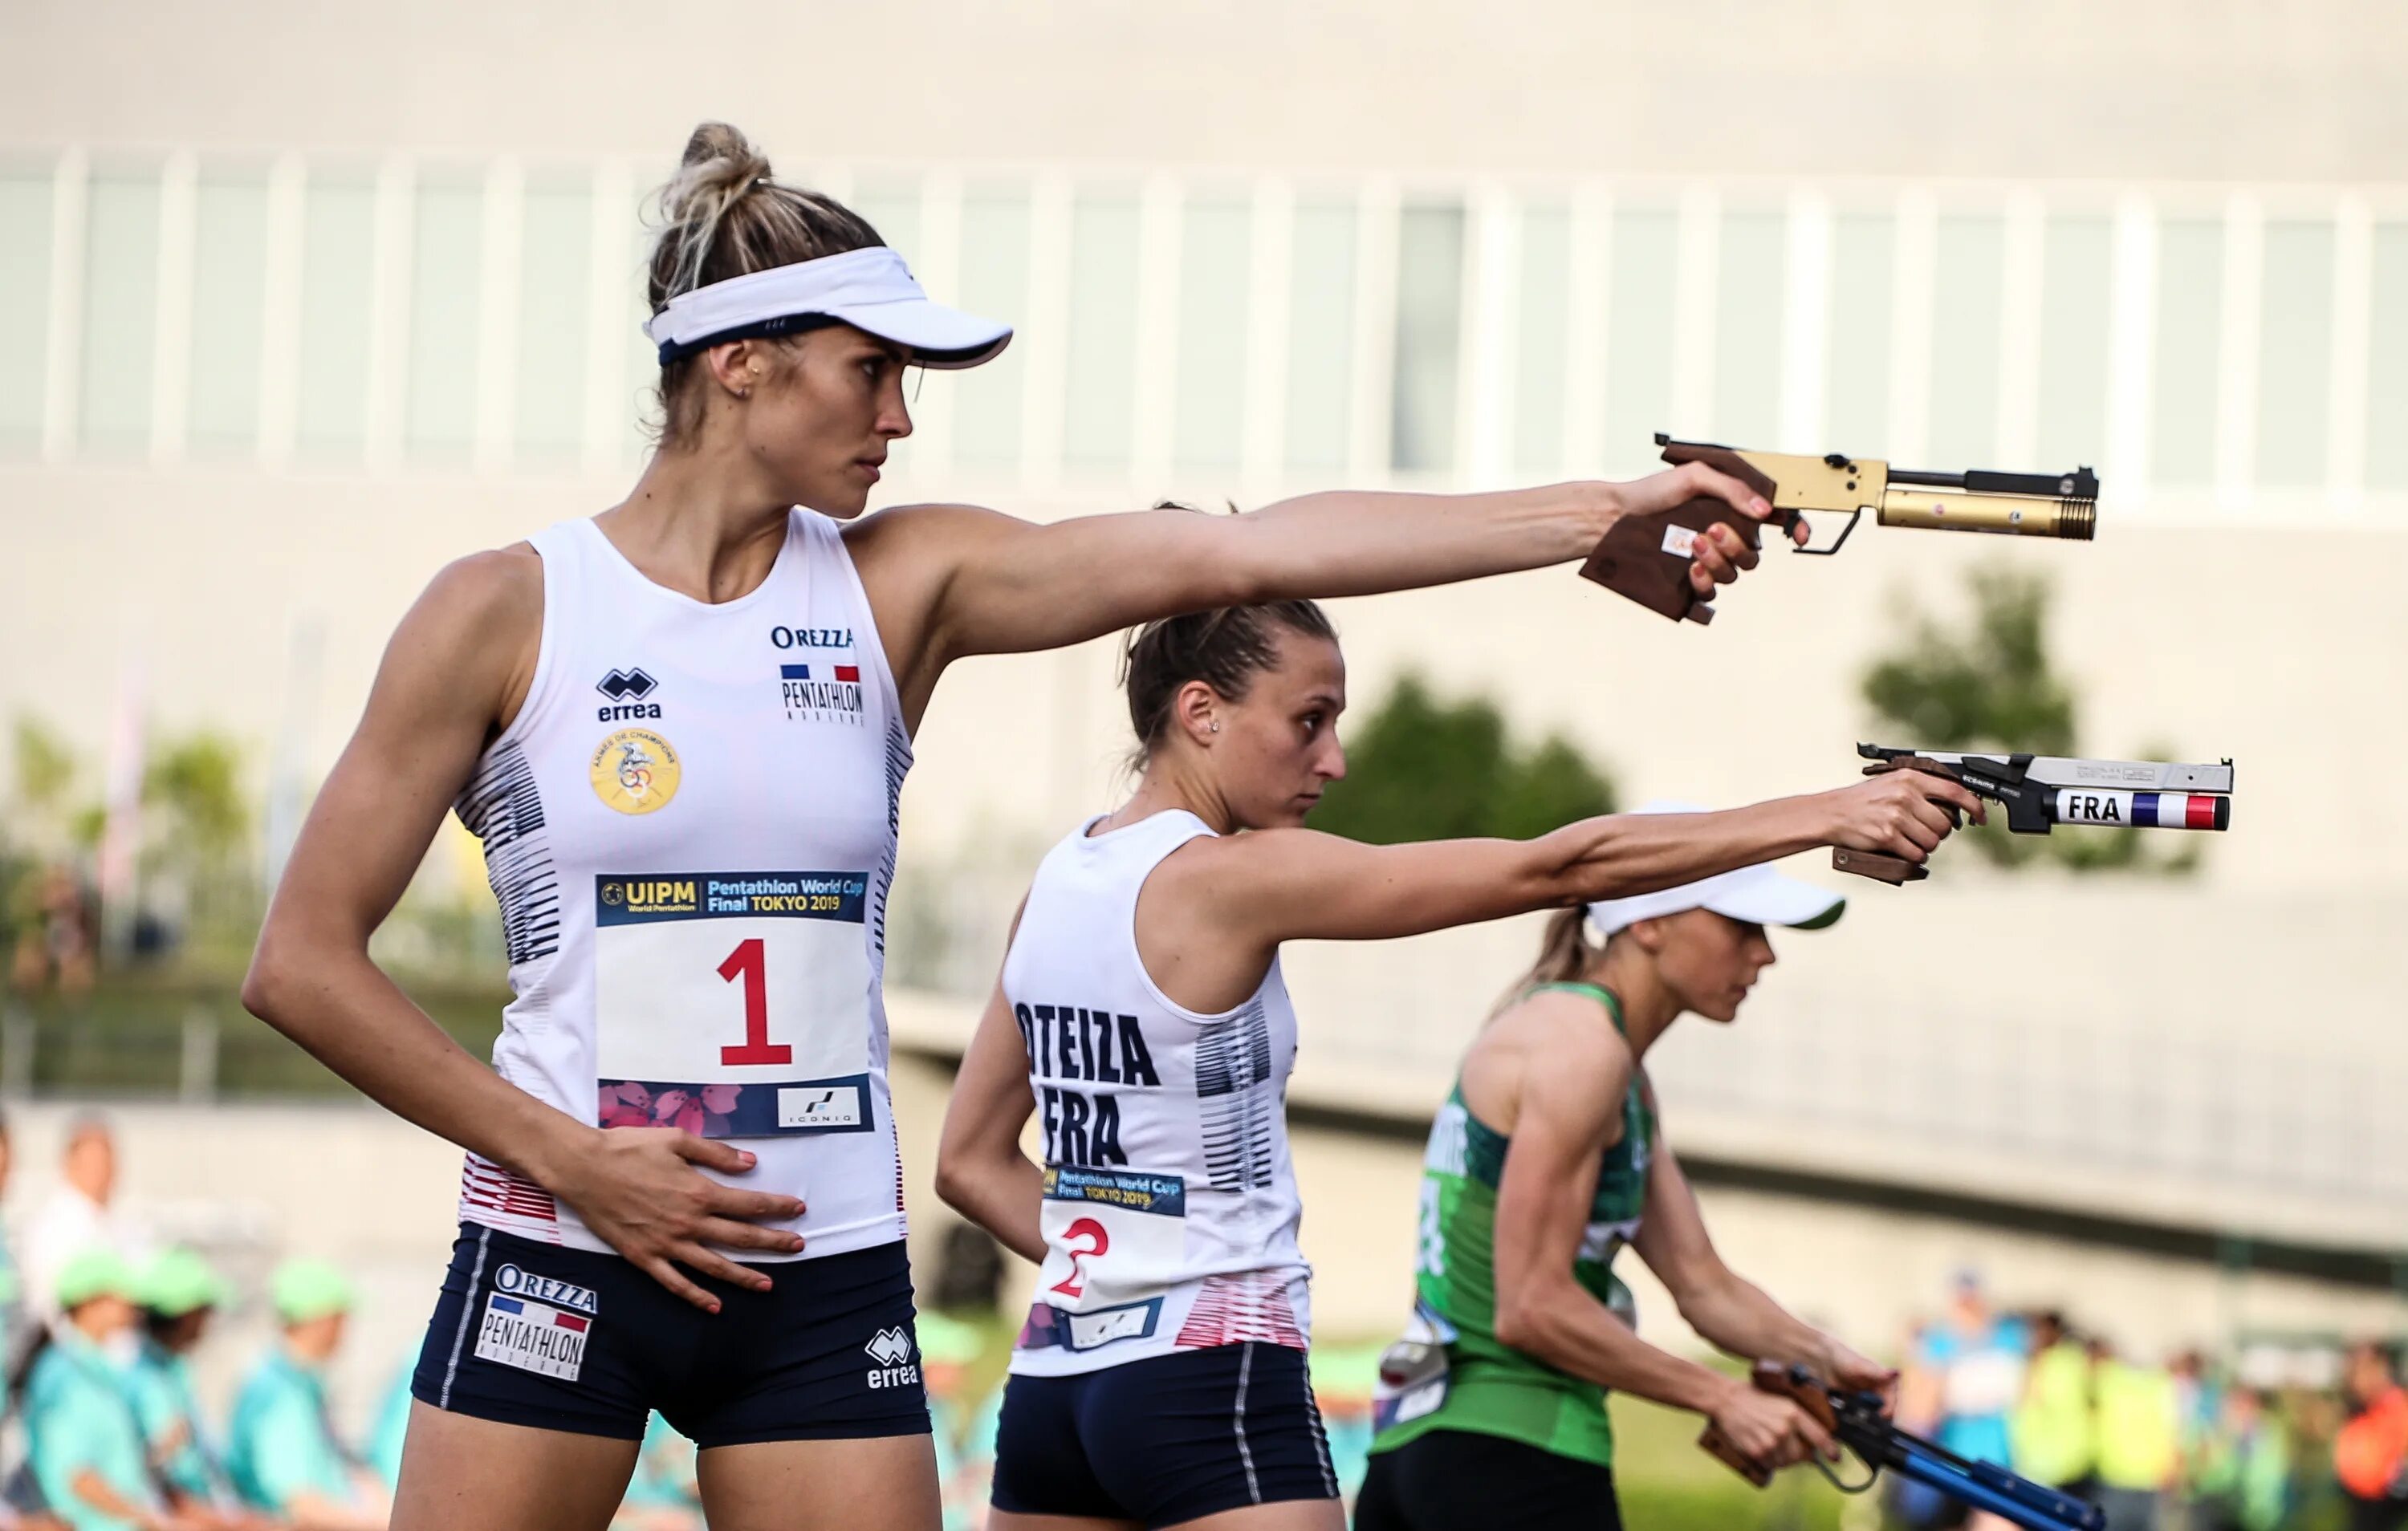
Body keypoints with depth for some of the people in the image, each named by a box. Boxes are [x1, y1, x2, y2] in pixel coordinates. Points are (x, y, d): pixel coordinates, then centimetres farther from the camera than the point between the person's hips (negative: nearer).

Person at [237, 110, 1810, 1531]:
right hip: (559, 1260, -3)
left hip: (825, 1279, 3)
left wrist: (1610, 510, -13)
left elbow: (1239, 551, -5)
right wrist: (571, 1159, -10)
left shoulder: (898, 588, 4)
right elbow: (304, 962, -3)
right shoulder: (504, 612, -4)